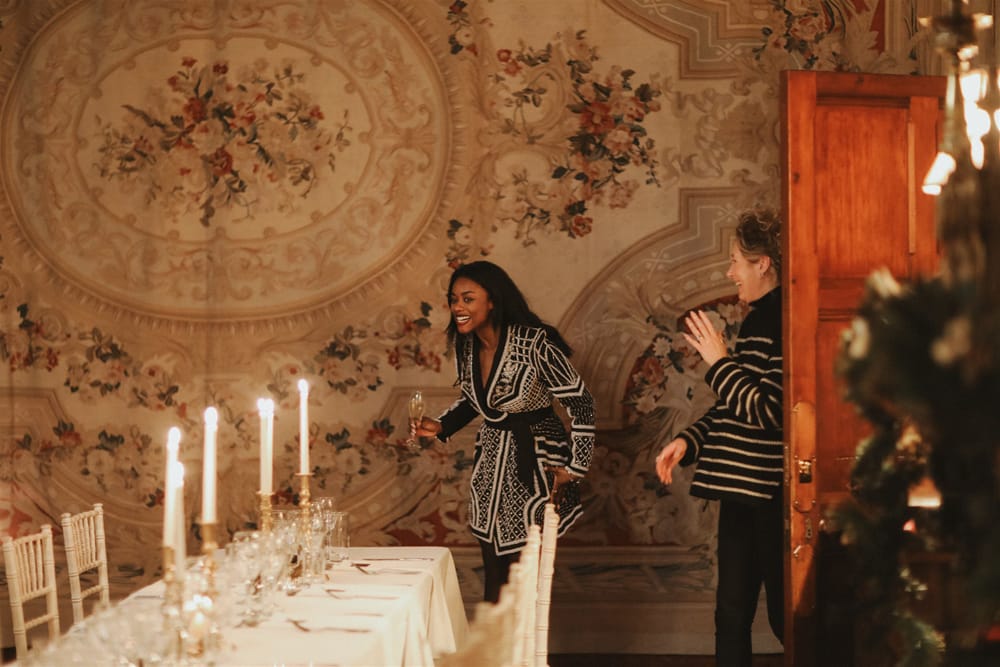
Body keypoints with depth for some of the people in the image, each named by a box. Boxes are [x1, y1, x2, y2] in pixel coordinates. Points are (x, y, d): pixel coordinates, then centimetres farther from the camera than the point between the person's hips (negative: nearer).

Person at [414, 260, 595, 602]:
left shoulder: (535, 343, -20)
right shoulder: (464, 344, 1)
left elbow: (580, 403, -14)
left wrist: (576, 467, -13)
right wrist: (440, 427, 2)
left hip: (535, 463, -6)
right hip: (490, 464, 6)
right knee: (494, 572, 7)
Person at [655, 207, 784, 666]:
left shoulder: (783, 323, -16)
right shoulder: (757, 320, 13)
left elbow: (768, 412, -22)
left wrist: (719, 362, -14)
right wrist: (688, 441, 9)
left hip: (771, 494, -9)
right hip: (741, 490, 9)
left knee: (785, 615, 1)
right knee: (731, 614, 11)